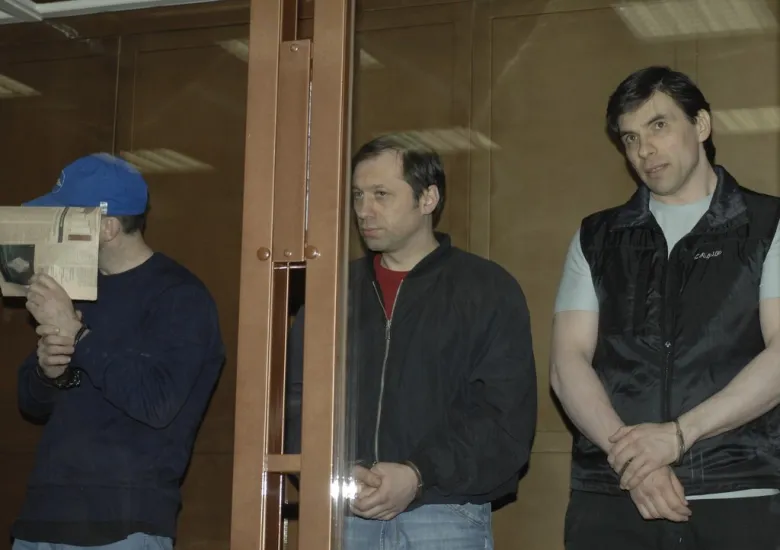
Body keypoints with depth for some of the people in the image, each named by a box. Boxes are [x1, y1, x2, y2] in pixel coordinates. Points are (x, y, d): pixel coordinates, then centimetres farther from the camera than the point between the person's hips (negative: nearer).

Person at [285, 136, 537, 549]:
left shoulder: (488, 290, 4)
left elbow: (506, 417, -5)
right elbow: (296, 398, 11)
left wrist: (419, 476, -16)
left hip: (445, 516, -3)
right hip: (343, 516, 3)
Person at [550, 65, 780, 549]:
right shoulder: (597, 239, 13)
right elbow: (568, 363, 3)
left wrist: (678, 433, -16)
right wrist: (630, 456, -12)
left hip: (738, 499, -2)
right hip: (610, 499, 2)